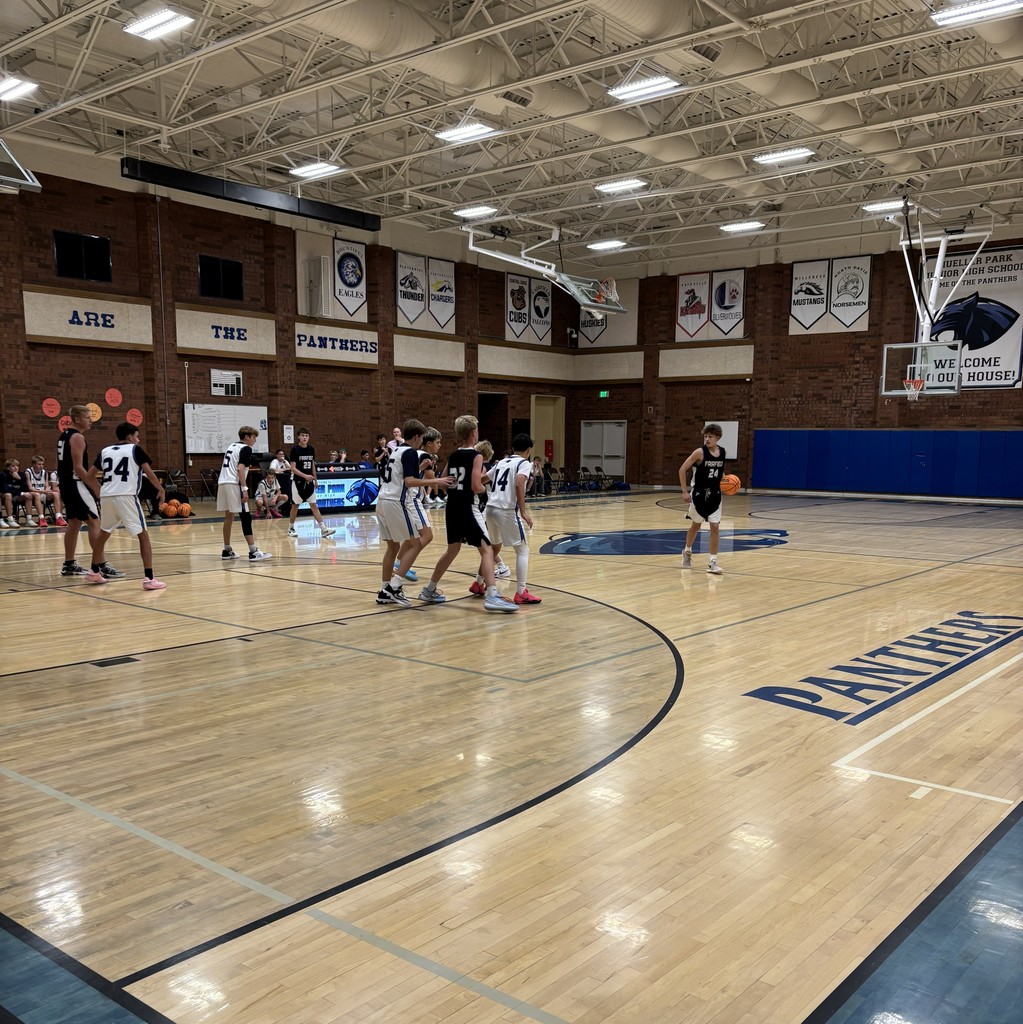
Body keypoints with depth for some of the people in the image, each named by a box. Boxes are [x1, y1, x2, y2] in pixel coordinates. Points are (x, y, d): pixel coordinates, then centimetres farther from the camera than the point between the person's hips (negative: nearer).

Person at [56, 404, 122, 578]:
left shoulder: (64, 435, 16)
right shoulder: (77, 437, -14)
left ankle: (69, 565, 20)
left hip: (66, 483, 10)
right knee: (94, 522, -11)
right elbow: (78, 468, -20)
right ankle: (100, 566, -16)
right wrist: (96, 488, -20)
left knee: (74, 524, 15)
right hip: (76, 484, -10)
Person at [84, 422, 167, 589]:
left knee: (104, 534, 25)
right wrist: (161, 490, 9)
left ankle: (94, 572, 35)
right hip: (126, 497, -5)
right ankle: (149, 579, -10)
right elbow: (149, 472, -4)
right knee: (143, 535, -1)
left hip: (106, 497, 5)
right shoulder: (135, 449, 5)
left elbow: (90, 476, 21)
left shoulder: (105, 451, 18)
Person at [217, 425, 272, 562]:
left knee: (229, 516, 15)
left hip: (222, 483, 9)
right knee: (246, 517, -9)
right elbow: (240, 468, -16)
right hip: (234, 484, -9)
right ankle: (253, 552, -13)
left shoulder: (232, 446, 23)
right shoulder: (246, 448, -4)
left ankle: (227, 551, 20)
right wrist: (245, 489, -19)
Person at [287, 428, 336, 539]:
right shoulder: (295, 449, -11)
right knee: (295, 505, 5)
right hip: (298, 481, -4)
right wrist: (305, 476, -23)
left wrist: (315, 479, 15)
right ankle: (291, 528, 19)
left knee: (313, 505, 2)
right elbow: (293, 468, -14)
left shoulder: (311, 449, 4)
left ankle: (323, 529, -5)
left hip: (309, 481, 4)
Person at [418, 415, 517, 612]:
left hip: (452, 508, 8)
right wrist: (484, 488, 3)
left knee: (453, 549, 22)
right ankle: (492, 596, -22)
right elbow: (476, 487, -17)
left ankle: (429, 591, 29)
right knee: (486, 550, -9)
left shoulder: (453, 457, 12)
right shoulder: (476, 456, -9)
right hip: (468, 508, -8)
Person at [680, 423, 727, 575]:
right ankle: (687, 552, 37)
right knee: (696, 525, 12)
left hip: (715, 495, 3)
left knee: (715, 527, -4)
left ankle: (713, 562, 1)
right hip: (699, 494, -3)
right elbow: (682, 469, -13)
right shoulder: (700, 452, -16)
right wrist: (684, 491, -16)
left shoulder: (722, 452, -1)